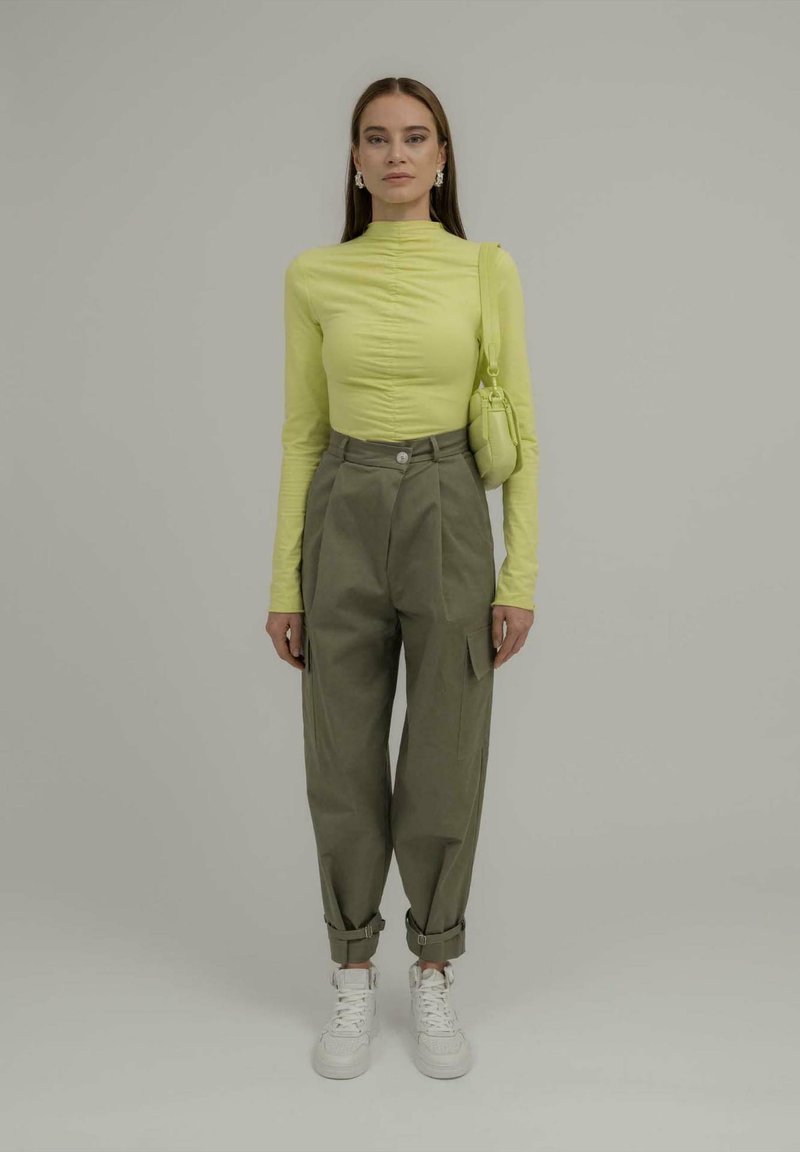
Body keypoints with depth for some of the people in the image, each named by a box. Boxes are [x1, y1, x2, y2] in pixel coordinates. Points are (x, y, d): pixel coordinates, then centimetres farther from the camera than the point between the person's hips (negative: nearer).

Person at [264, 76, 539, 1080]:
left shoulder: (489, 270, 2)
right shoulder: (313, 276, 4)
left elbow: (519, 431, 1)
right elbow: (302, 431, 5)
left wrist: (521, 574, -5)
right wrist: (284, 580, 2)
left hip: (448, 517, -1)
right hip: (343, 519, 1)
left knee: (446, 765, 6)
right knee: (344, 763, 7)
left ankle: (433, 981, 27)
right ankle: (353, 982, 27)